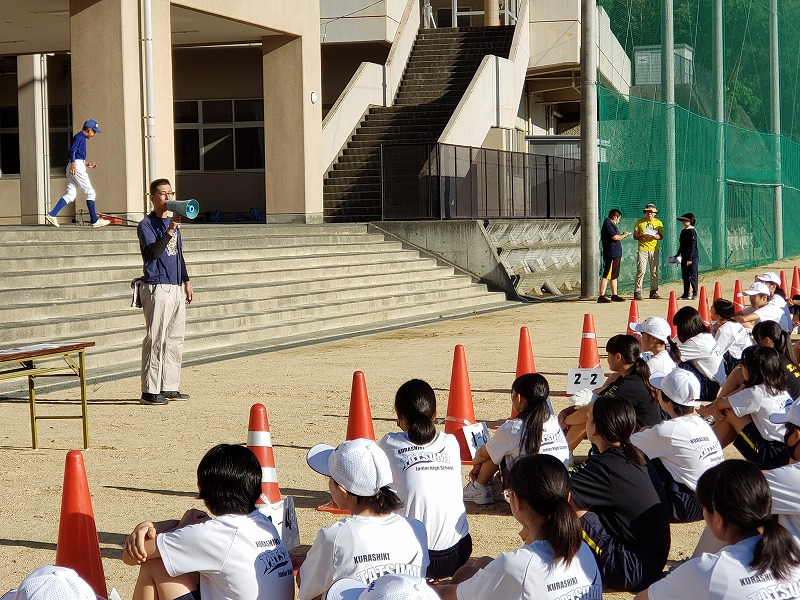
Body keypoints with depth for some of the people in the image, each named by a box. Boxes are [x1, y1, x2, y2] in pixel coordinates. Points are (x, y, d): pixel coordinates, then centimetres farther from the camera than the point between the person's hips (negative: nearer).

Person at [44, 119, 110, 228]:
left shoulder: (80, 137, 24)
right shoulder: (81, 136, -7)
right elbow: (72, 150, -21)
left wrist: (87, 164, 27)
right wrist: (73, 165, -30)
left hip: (74, 167, 10)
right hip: (77, 167, -10)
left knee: (70, 195, 4)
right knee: (90, 192, -4)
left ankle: (52, 214, -6)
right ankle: (95, 221, -2)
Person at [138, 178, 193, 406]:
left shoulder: (173, 222, 19)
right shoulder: (146, 225, -6)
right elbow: (154, 251, -22)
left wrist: (186, 281, 22)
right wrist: (170, 229, -27)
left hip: (176, 287, 8)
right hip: (156, 288, -8)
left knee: (175, 339, 9)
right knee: (156, 339, -10)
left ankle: (169, 387, 15)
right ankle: (150, 391, -8)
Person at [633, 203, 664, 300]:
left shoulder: (658, 223, 13)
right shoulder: (639, 222, 7)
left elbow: (661, 236, 9)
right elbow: (635, 236, 6)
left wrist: (655, 236, -13)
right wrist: (643, 236, -14)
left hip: (654, 249, 3)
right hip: (642, 249, -3)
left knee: (654, 271, 3)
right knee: (641, 270, -11)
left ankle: (654, 292, 11)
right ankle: (637, 292, -10)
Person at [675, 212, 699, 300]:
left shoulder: (692, 231, -12)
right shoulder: (683, 231, 14)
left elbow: (692, 246, -16)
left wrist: (690, 258, -19)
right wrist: (677, 255, 23)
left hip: (693, 257, -8)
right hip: (684, 257, 8)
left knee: (692, 276, -4)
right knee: (685, 276, 11)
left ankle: (695, 294, 2)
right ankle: (686, 294, 17)